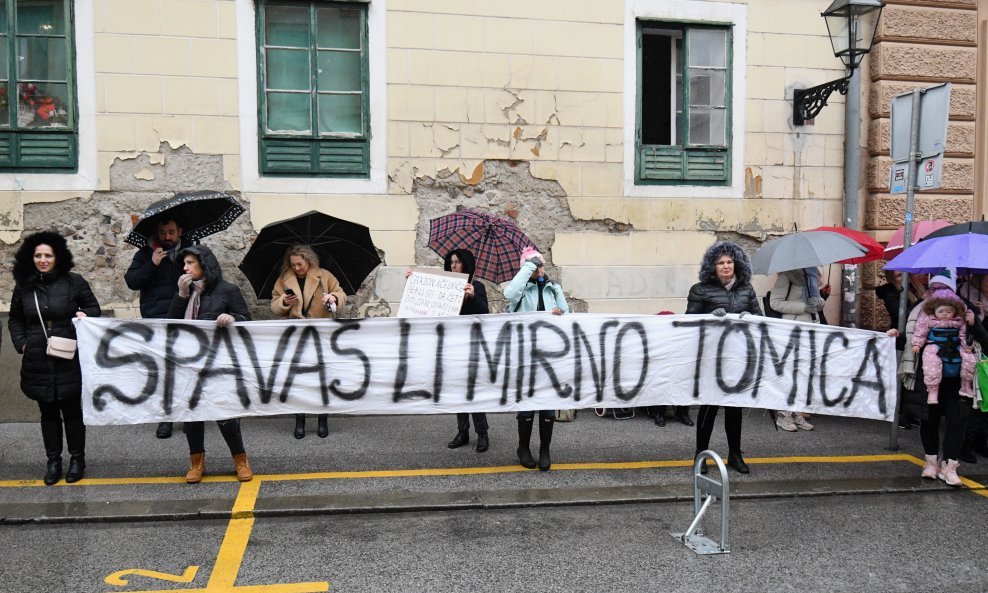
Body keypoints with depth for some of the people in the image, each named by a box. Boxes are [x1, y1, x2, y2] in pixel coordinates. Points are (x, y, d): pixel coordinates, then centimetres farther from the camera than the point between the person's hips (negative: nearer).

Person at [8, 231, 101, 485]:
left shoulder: (74, 282, -5)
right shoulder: (24, 286, 3)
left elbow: (94, 307, 5)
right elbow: (15, 319, 14)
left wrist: (85, 315, -16)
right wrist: (21, 344, 2)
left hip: (69, 361, -2)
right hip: (37, 362, 2)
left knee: (72, 410, 8)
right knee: (48, 412, 11)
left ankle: (77, 458, 21)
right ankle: (53, 460, 22)